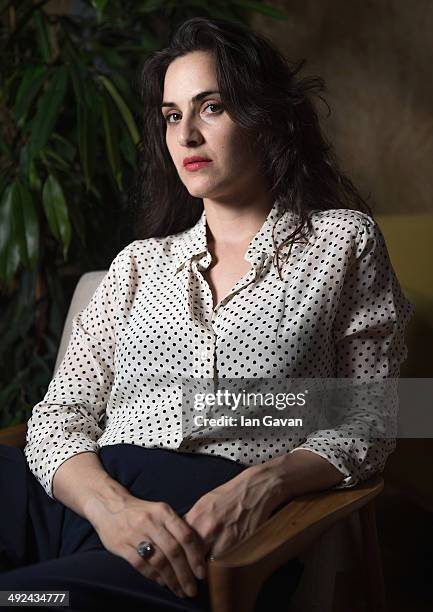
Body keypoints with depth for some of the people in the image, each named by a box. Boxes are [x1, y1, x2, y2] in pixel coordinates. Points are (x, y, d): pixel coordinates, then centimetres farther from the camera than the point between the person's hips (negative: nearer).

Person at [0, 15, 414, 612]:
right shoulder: (141, 262, 20)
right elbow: (59, 415, 11)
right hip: (88, 496, 4)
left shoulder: (344, 240, 13)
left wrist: (266, 481, -13)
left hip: (224, 523, -4)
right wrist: (108, 503, -13)